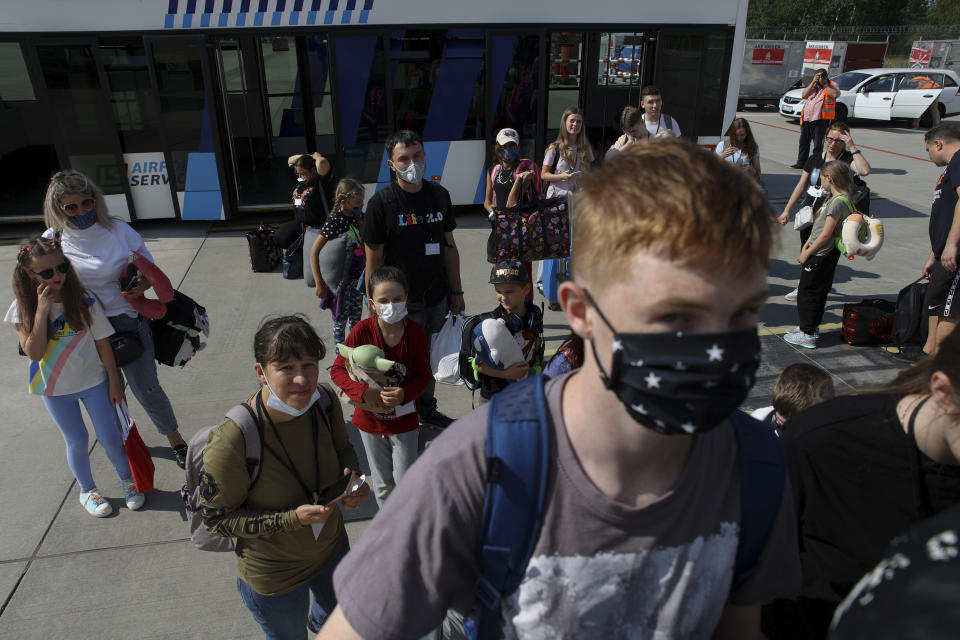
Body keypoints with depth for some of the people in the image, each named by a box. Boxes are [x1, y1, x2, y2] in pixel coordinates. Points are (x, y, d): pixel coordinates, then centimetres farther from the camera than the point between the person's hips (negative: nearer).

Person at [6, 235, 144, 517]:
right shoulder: (23, 309, -12)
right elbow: (34, 353, -23)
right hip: (55, 389, 1)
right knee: (77, 441, 13)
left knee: (110, 437, 6)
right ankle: (87, 490, 36)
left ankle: (127, 480, 31)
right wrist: (42, 310, -29)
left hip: (93, 381, 0)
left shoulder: (84, 301, -14)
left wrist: (114, 382, -3)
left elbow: (103, 343, -7)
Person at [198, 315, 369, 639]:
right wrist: (293, 519, -30)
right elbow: (215, 518, -21)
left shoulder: (324, 401, -20)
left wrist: (351, 477, -21)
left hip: (332, 546, 5)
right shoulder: (230, 442, -35)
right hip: (274, 578, -5)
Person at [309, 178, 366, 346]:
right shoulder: (334, 222, -20)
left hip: (357, 277, 6)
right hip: (341, 280, -6)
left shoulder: (358, 217, 1)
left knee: (356, 318, 18)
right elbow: (314, 252, -19)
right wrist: (319, 284, -21)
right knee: (341, 319, 8)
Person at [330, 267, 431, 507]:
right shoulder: (362, 331, -17)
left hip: (405, 421, 0)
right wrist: (363, 392, -26)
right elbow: (338, 370, -10)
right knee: (383, 483, 18)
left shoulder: (415, 332, -14)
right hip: (370, 420, 1)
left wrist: (404, 394, -25)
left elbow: (424, 374, -6)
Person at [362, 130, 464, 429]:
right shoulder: (381, 202, -13)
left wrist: (456, 292, 10)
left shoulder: (439, 195, 3)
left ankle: (427, 409, 42)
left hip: (438, 299, 5)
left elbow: (449, 247, 10)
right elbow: (373, 261, -10)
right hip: (403, 304, -5)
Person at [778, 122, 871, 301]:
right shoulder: (815, 159, 8)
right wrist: (787, 210, 8)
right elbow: (801, 186, 12)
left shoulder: (847, 159, -5)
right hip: (808, 214, 5)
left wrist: (852, 147, -21)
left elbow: (865, 170, -27)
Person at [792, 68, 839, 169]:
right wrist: (813, 82, -3)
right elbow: (804, 95, 2)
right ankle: (801, 163, 21)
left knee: (818, 144, -1)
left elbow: (835, 94, -16)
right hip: (806, 119, 5)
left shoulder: (832, 85, 3)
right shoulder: (812, 86, 17)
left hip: (820, 120, -5)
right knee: (803, 142, 11)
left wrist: (825, 84, -11)